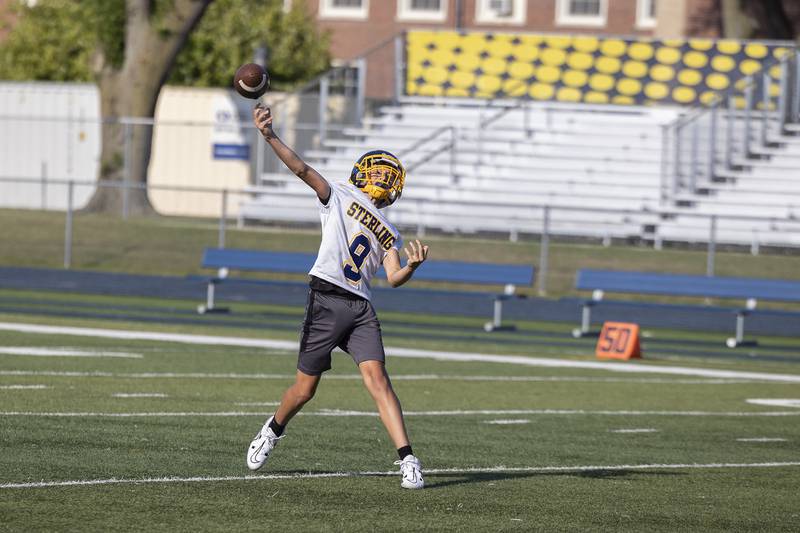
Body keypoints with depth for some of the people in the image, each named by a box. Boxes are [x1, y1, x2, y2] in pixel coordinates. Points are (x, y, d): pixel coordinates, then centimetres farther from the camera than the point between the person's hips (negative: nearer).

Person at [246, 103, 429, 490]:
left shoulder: (389, 235, 21)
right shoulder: (338, 196, 9)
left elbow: (394, 279, 10)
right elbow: (302, 170, -4)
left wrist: (413, 265, -13)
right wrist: (270, 138, -18)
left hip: (361, 309, 3)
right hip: (326, 300, -3)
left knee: (377, 378, -13)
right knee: (305, 388, 3)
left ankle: (407, 460, -19)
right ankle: (273, 431, 33)